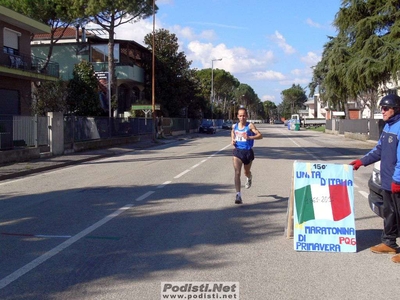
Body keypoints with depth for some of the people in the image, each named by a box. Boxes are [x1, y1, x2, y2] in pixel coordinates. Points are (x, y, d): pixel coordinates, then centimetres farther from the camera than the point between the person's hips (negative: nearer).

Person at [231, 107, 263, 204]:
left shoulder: (250, 125, -11)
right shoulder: (234, 126, 2)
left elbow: (260, 135, -18)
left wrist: (249, 137, -33)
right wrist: (232, 140, 7)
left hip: (248, 151, -1)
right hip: (237, 151, 2)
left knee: (246, 172, 19)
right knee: (237, 173, -14)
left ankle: (249, 178, 59)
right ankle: (238, 195, -17)